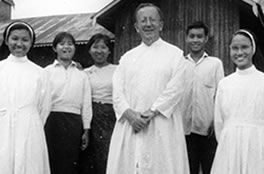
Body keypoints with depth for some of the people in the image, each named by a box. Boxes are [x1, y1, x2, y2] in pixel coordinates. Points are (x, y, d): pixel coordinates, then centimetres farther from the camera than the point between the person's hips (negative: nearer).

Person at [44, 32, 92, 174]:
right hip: (51, 120, -2)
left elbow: (86, 104, 12)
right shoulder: (47, 71, 7)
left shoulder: (82, 75, 14)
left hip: (74, 123, 2)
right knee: (50, 162, -3)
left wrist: (86, 130, 7)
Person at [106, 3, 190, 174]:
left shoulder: (175, 54, 6)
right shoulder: (128, 57, 15)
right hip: (129, 125, 3)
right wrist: (130, 115, -11)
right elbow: (117, 91, 6)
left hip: (162, 126, -3)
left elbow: (175, 89, -5)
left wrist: (151, 113, -14)